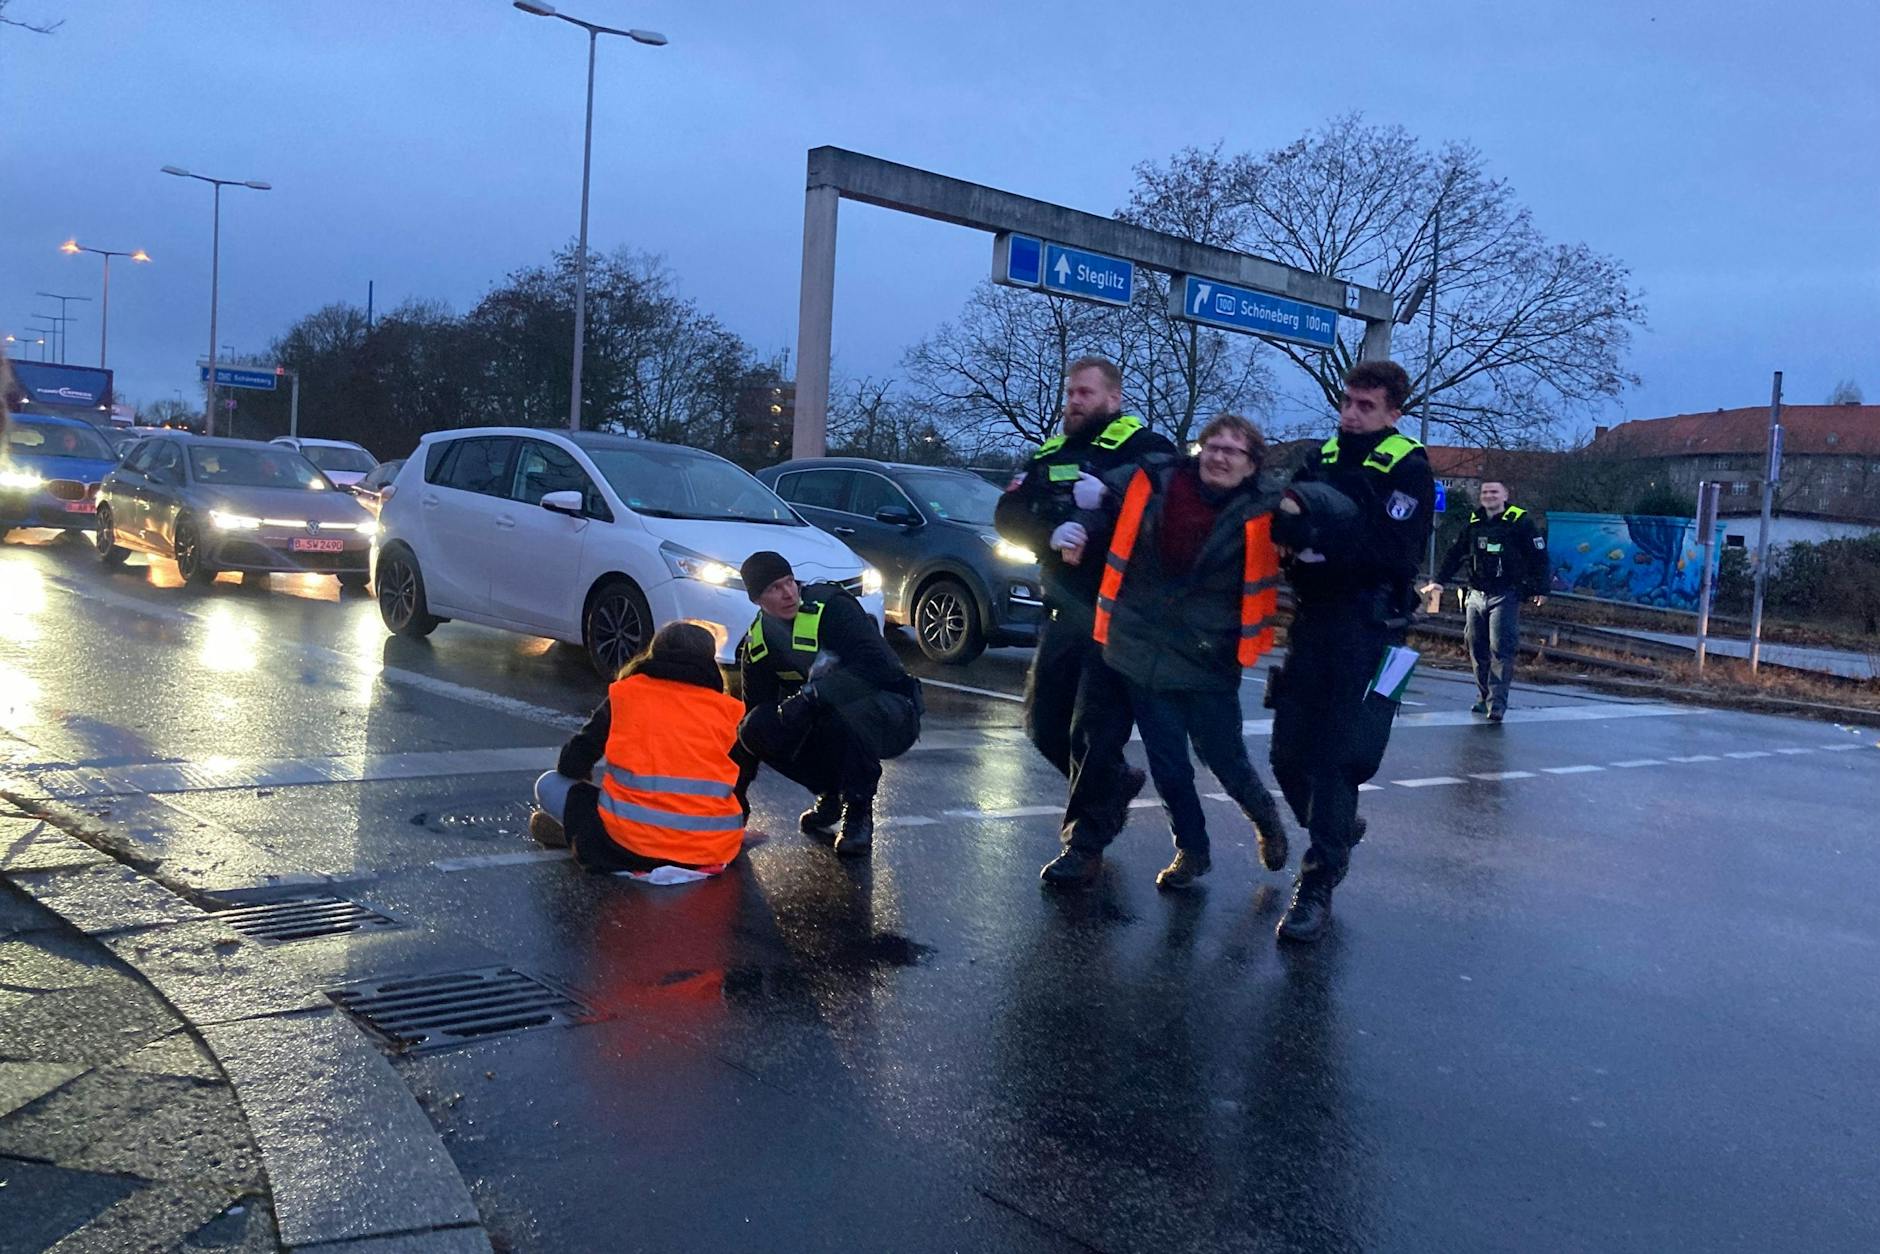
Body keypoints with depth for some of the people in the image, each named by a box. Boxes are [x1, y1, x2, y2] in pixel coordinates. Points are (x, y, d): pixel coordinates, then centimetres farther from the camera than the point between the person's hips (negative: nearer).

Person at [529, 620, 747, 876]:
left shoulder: (627, 694, 6)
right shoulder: (724, 709, 10)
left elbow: (571, 766, 9)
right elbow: (739, 797, 18)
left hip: (634, 845, 0)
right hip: (715, 848, 0)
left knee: (549, 785, 20)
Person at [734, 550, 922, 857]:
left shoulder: (831, 608, -20)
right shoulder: (756, 646, 0)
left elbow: (878, 665, -31)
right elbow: (751, 712, 5)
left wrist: (810, 696, -38)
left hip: (892, 716, -6)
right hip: (825, 720, 6)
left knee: (843, 712, -39)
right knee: (757, 728, -18)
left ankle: (859, 811, -16)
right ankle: (831, 794, 3)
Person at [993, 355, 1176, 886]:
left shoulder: (1143, 446, -3)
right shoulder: (1050, 455, 14)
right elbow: (1008, 515, 1)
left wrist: (1108, 497, -29)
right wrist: (1050, 534, -18)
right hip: (1064, 609, 7)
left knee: (1094, 733, -6)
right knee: (1045, 725, 13)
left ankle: (1085, 841, 8)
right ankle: (1116, 782, 37)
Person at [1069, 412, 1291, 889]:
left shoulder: (1259, 512, -8)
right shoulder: (1153, 484, -3)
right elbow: (1103, 505, 10)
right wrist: (1075, 529, -8)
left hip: (1209, 658, -2)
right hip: (1144, 651, 2)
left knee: (1224, 757, 6)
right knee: (1167, 763, 9)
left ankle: (1266, 818, 39)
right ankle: (1191, 850, 31)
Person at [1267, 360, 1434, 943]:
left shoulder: (1408, 468, -5)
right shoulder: (1323, 456, 12)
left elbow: (1397, 553, -16)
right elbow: (1288, 523, 11)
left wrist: (1322, 531, -22)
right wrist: (1287, 524, -12)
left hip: (1366, 628, -6)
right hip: (1311, 618, 6)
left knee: (1339, 756, -9)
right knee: (1289, 753, 9)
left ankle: (1318, 884, -1)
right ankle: (1337, 828, 35)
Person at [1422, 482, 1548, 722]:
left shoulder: (1520, 522, -4)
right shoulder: (1474, 523, 12)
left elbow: (1539, 556, -2)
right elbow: (1454, 554, 18)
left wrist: (1540, 589, -6)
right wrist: (1439, 581, 8)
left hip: (1505, 596, -6)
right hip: (1476, 595, 6)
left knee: (1500, 649, -12)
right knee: (1477, 649, 8)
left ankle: (1497, 703, -14)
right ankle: (1483, 697, 19)